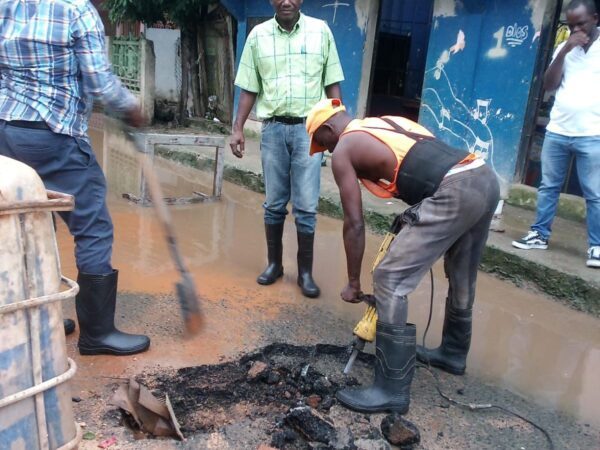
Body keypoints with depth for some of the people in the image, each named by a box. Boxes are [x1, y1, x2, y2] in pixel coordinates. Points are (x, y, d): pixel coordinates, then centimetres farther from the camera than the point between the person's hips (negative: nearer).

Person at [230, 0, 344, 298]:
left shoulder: (320, 31, 3)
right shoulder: (258, 35, 6)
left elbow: (332, 84, 5)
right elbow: (249, 88, 8)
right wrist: (238, 128, 2)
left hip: (309, 128, -1)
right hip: (273, 128, 1)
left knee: (306, 206, 0)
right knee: (274, 203, 9)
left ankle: (305, 272, 12)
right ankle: (274, 263, 24)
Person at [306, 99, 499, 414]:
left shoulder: (342, 150, 6)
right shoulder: (387, 122, 29)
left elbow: (354, 223, 4)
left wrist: (353, 282, 13)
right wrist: (409, 225, 34)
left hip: (454, 192, -9)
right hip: (486, 178, 9)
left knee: (390, 280, -2)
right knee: (462, 276, 26)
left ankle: (392, 390, 5)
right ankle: (453, 353, 48)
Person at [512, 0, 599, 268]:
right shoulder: (564, 48, 11)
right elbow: (549, 85, 2)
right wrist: (564, 52, -8)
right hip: (556, 132, 4)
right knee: (548, 187, 9)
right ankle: (540, 235, 19)